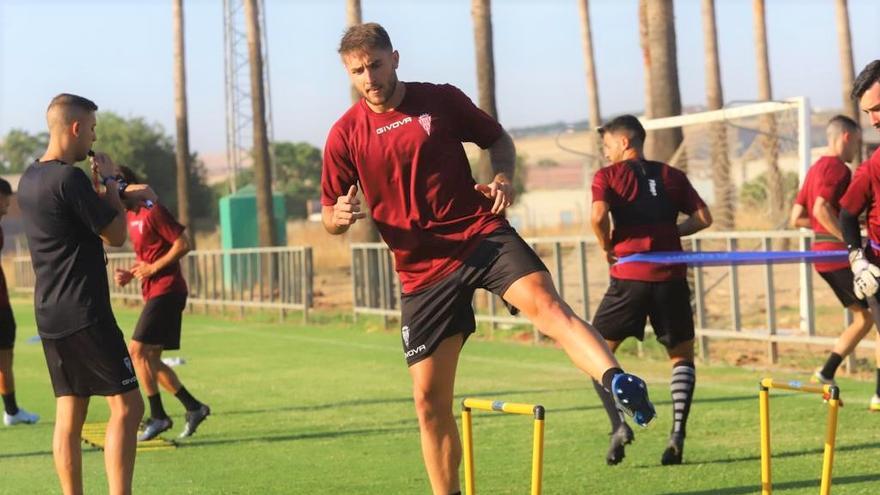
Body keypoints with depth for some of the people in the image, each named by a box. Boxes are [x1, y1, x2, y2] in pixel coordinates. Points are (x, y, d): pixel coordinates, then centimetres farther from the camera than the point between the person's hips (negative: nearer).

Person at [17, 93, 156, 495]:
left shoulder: (31, 178, 12)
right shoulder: (69, 178, -16)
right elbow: (116, 234, -9)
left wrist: (121, 195, 24)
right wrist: (109, 181, 1)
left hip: (49, 315, 9)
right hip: (84, 314, -9)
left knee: (69, 414, 9)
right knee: (126, 405, -7)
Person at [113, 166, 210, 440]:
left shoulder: (153, 212, -13)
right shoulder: (131, 216, 16)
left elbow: (183, 244, -17)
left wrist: (153, 268, -17)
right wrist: (131, 273, 8)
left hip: (166, 291, -10)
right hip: (153, 292, 10)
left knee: (137, 351, -14)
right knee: (150, 359, 9)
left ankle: (158, 416, -9)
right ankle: (194, 408, 15)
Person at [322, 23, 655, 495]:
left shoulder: (441, 99, 3)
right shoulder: (345, 135, 3)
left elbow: (499, 139, 17)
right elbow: (330, 215, 10)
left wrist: (503, 178, -5)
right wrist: (339, 216, -15)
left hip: (482, 235, -2)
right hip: (422, 271, 2)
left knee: (545, 303, -31)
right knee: (429, 399, 2)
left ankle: (619, 382, -52)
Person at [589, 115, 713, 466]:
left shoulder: (608, 176, 3)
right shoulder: (672, 176, 14)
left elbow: (598, 216, -14)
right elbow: (703, 217, 7)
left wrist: (606, 247, 3)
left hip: (630, 277, -3)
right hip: (671, 277, 3)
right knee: (682, 356, 15)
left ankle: (618, 424, -8)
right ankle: (678, 432, -1)